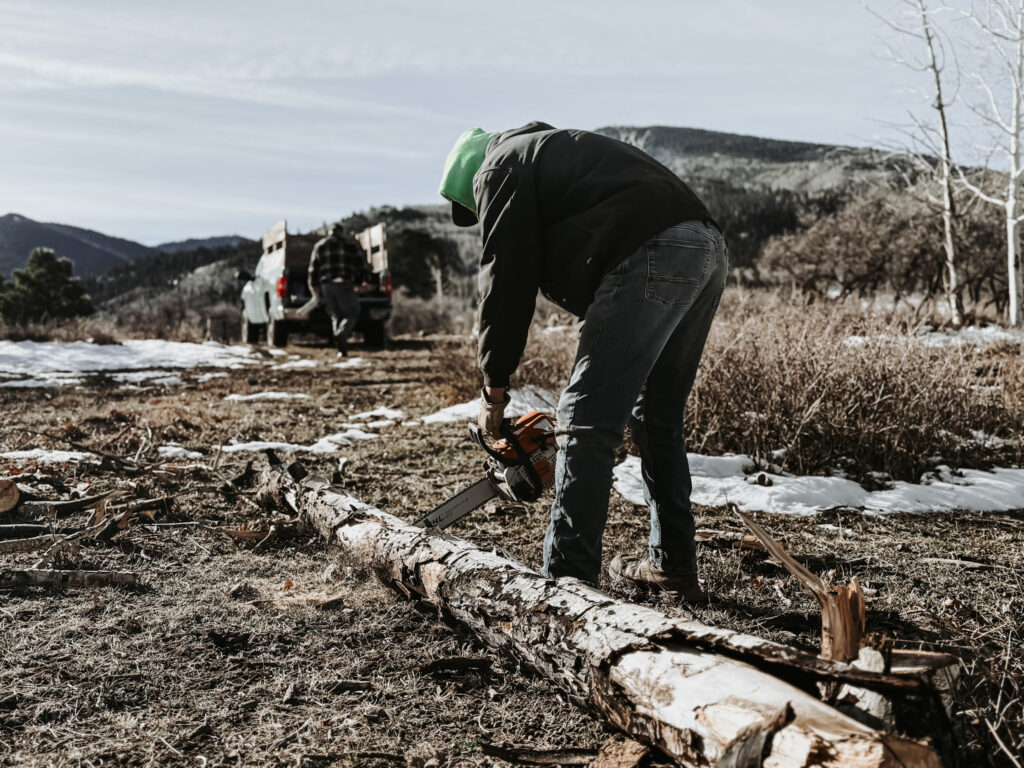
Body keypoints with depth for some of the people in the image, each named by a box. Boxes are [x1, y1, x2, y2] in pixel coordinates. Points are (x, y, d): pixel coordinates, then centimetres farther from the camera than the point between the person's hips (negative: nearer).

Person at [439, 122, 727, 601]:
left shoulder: (500, 169, 11)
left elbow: (506, 281, 2)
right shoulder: (558, 153, 36)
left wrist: (494, 386, 11)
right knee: (657, 418, 18)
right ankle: (672, 567, 23)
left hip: (653, 258, -9)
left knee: (587, 421, -5)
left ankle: (567, 578, -1)